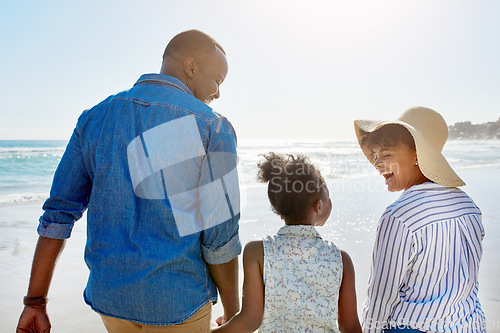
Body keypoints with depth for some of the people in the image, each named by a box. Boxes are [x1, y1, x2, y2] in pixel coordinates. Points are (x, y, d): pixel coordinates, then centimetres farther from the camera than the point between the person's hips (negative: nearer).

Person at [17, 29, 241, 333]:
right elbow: (220, 238, -15)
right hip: (179, 302, -5)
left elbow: (58, 213, -1)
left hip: (111, 295, 5)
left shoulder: (96, 119, -1)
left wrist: (35, 302, 7)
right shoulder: (212, 128, -17)